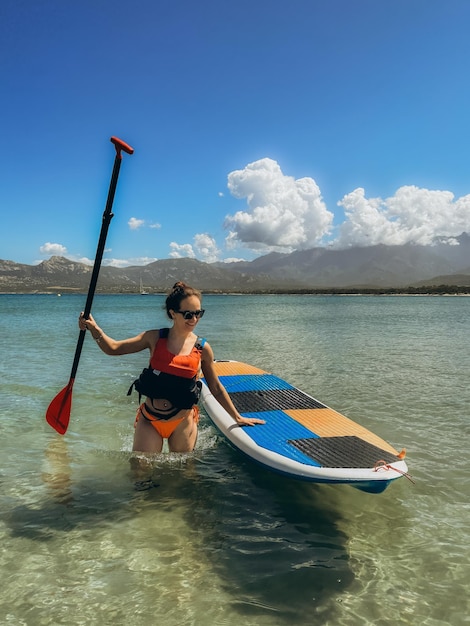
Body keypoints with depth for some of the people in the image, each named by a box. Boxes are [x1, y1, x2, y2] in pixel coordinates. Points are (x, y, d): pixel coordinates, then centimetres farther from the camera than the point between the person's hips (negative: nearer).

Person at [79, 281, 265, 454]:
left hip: (182, 423, 0)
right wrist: (95, 330, -23)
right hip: (149, 420, 0)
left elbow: (216, 388, 4)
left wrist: (237, 417, 8)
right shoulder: (155, 338, -5)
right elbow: (113, 348, -6)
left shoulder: (202, 349, -6)